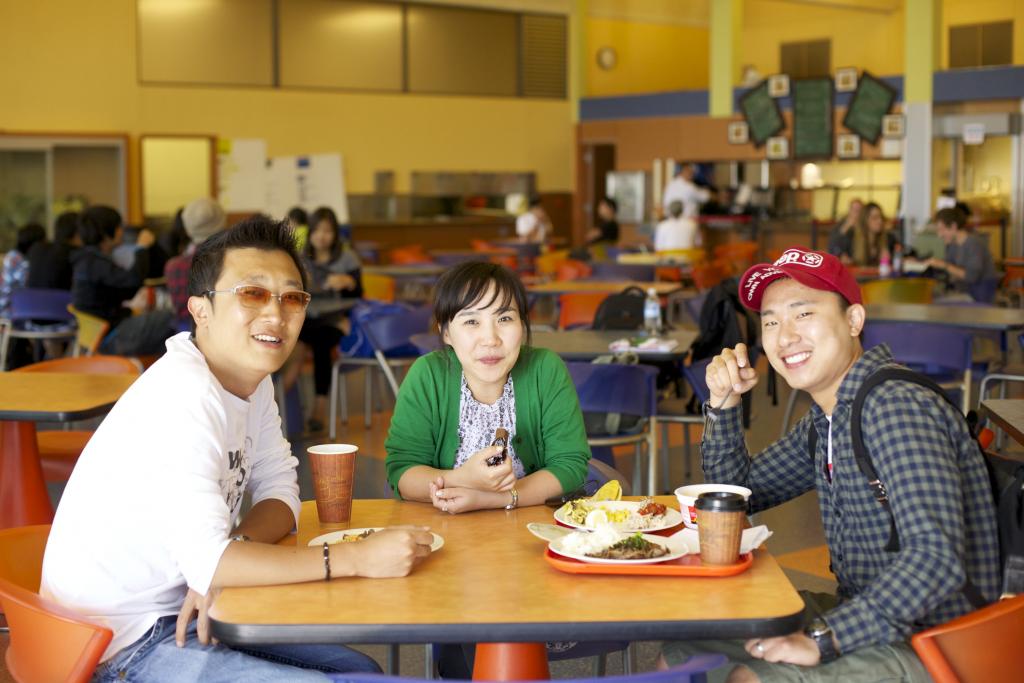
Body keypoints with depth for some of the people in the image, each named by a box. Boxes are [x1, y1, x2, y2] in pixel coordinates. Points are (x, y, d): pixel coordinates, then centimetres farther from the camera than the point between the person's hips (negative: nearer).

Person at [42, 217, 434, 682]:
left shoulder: (253, 380, 3)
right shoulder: (184, 395, -26)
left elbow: (280, 490, 6)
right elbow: (206, 559, -31)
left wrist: (230, 555, -16)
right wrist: (359, 558, -28)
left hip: (180, 612, 9)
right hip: (125, 646, -9)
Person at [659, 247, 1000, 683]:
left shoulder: (897, 408, -22)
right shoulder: (825, 420, 7)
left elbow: (937, 558, -32)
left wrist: (823, 639, -32)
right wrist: (724, 402, 3)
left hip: (927, 644, -9)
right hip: (864, 611, 9)